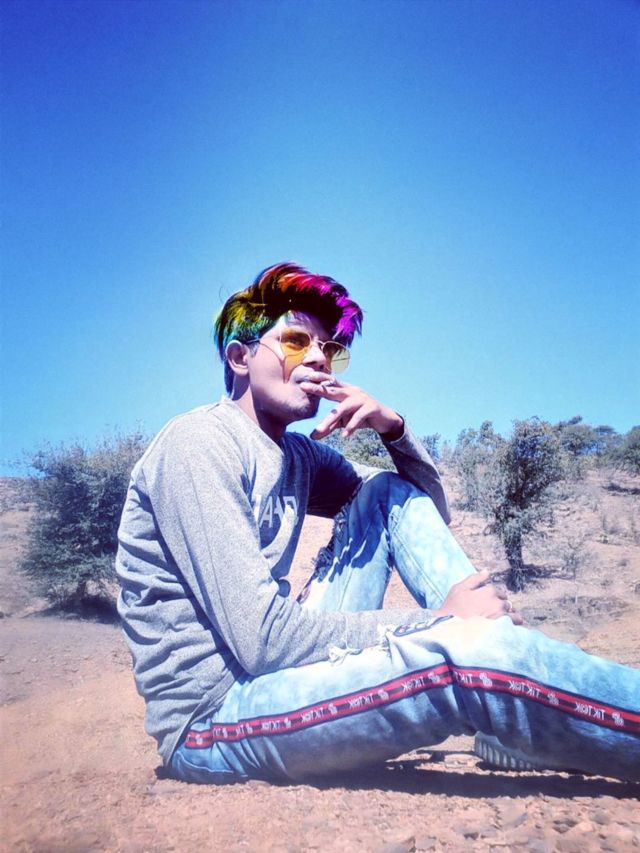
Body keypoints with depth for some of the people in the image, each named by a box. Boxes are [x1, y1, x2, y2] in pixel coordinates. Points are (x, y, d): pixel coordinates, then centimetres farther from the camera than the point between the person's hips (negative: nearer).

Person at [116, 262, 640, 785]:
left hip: (276, 671, 8)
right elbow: (262, 638, -24)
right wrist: (439, 621, -19)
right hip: (211, 722, -8)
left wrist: (395, 429, -6)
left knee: (389, 494, 2)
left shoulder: (297, 456, 8)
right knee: (471, 653, -31)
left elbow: (431, 514, 14)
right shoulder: (198, 446, -16)